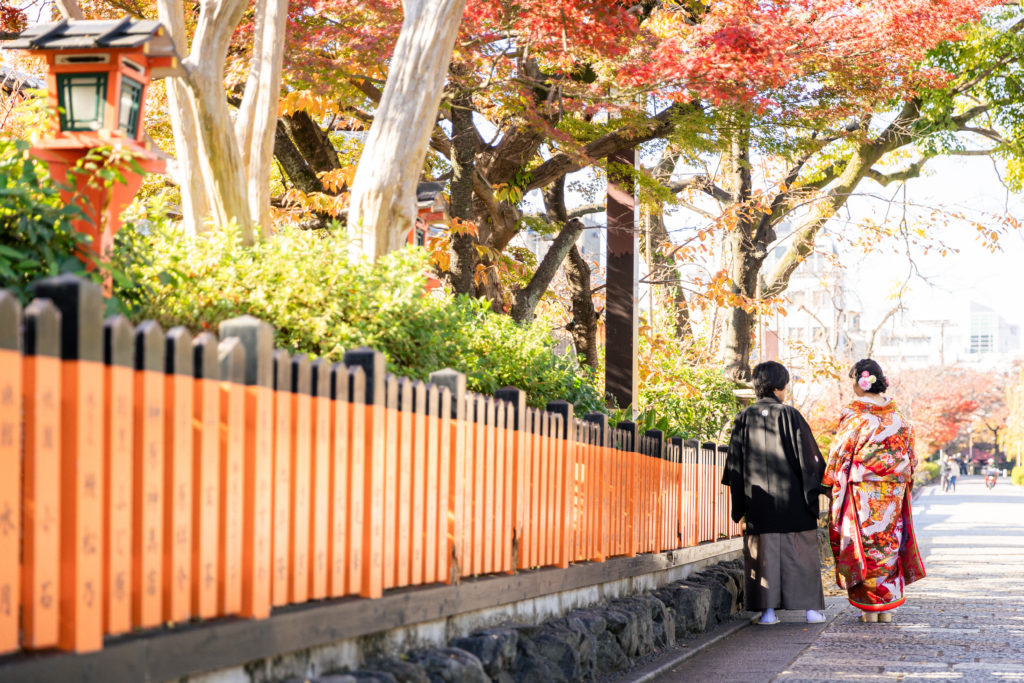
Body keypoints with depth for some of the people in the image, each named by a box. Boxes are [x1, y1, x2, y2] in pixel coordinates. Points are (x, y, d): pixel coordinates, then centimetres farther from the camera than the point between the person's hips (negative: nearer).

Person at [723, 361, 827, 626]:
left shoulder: (744, 418, 1)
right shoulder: (789, 415, -7)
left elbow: (735, 462, 4)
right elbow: (808, 457, -6)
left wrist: (739, 505, 10)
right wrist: (814, 494, 4)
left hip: (758, 500, 2)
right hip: (791, 497, -2)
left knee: (763, 552, 5)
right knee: (801, 551, 6)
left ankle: (768, 610, 2)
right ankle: (810, 608, 8)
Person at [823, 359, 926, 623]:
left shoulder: (853, 414, -10)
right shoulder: (897, 415, 5)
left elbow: (839, 453, -6)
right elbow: (908, 452, 11)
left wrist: (833, 482, 5)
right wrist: (905, 479, 21)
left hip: (861, 490, -4)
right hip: (892, 491, 5)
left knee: (863, 542, 2)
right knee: (889, 542, 10)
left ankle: (868, 608, 3)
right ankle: (887, 607, 13)